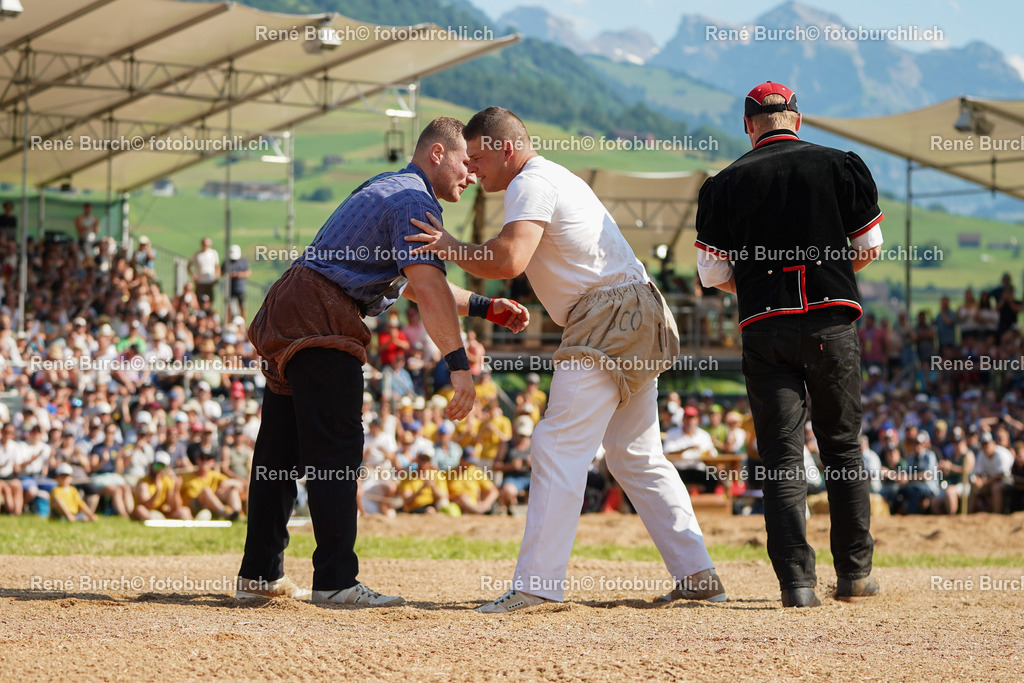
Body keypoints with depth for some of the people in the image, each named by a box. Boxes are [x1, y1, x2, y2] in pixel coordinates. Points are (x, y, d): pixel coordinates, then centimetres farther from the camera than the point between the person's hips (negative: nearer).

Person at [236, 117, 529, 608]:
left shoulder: (385, 190, 25)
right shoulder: (416, 200, -8)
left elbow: (415, 284, 31)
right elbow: (427, 285, -23)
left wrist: (486, 308, 25)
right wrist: (458, 363, -29)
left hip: (285, 314, 11)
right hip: (321, 316, -11)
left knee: (281, 449, 13)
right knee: (336, 450, -12)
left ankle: (260, 574, 19)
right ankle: (335, 580, -15)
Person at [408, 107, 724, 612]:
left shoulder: (531, 184, -9)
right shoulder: (558, 178, 23)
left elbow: (509, 261, -23)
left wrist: (453, 249, -11)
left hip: (610, 319, -11)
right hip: (641, 324, 11)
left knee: (559, 448, -13)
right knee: (636, 455, 14)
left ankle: (536, 584, -18)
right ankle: (697, 575, 13)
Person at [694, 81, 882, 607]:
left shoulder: (724, 183, 2)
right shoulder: (840, 165, 3)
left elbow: (713, 272, 4)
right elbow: (869, 248, 7)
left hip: (764, 328, 0)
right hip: (832, 321, 0)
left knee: (781, 453, 1)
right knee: (842, 445, 12)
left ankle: (796, 579, -8)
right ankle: (855, 572, 14)